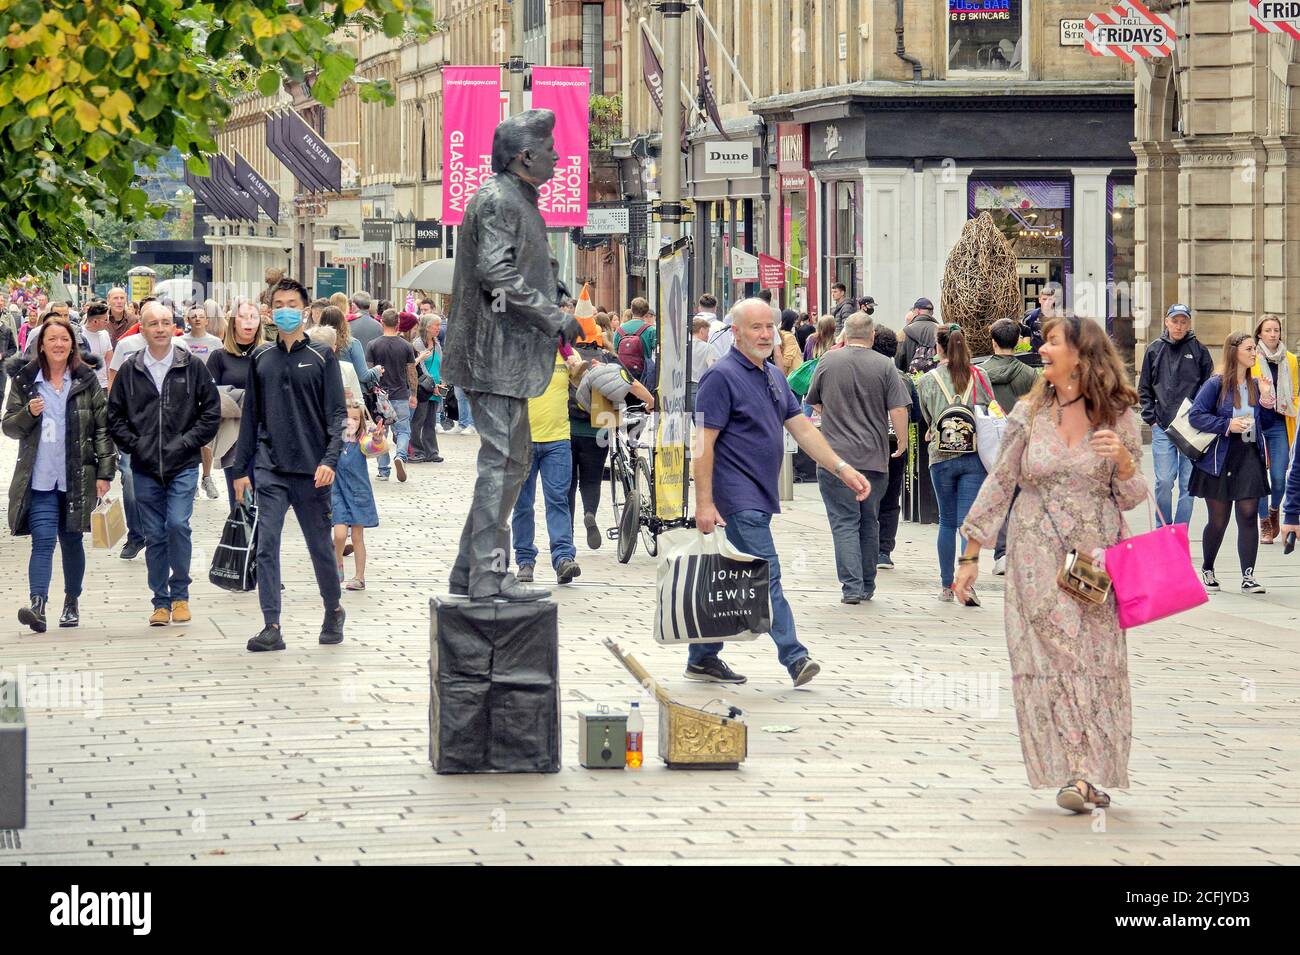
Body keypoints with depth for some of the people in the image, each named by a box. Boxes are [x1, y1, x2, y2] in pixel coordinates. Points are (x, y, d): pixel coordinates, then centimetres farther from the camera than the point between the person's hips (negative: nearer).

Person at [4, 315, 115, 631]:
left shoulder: (87, 381, 3)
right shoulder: (25, 380, 4)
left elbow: (102, 427, 3)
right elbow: (9, 427, 8)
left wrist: (105, 472, -3)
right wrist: (28, 413, -14)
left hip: (78, 476, 1)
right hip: (39, 478, -1)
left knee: (72, 541, 11)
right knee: (43, 540, -12)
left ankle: (71, 603, 25)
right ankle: (38, 605, -23)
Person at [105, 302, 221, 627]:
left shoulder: (192, 366, 0)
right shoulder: (129, 371, 4)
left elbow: (212, 409, 4)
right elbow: (115, 415, 10)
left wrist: (188, 441, -4)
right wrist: (134, 444, -2)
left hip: (183, 466, -2)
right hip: (145, 468, 2)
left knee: (178, 524, -15)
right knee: (154, 536, 5)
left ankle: (180, 594, 2)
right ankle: (161, 601, 15)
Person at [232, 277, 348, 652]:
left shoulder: (322, 357, 2)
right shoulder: (261, 359, 10)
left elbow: (337, 413, -1)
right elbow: (250, 415, 14)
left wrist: (330, 459, -15)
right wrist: (241, 468, 10)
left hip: (311, 471, -2)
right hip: (269, 469, 2)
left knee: (320, 547, 8)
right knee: (266, 546, -9)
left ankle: (333, 611, 29)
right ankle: (271, 627, -10)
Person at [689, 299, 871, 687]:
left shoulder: (773, 378, 16)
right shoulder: (722, 377, -11)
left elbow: (802, 428, 16)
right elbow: (703, 442, -14)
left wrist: (843, 468, 6)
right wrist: (704, 502, -19)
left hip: (757, 497, 9)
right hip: (738, 498, -9)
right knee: (766, 576, -12)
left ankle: (702, 659, 19)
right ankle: (794, 657, -15)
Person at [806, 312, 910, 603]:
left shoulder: (827, 362, 0)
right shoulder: (884, 366, -3)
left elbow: (815, 403, 13)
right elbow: (898, 409, -8)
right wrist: (902, 441, 8)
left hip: (835, 456, -1)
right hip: (875, 457, 1)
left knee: (844, 523, -1)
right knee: (869, 522, 15)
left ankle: (852, 587, -12)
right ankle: (867, 586, 23)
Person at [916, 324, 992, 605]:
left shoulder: (927, 380, -1)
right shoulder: (978, 376, -1)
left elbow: (927, 418, 10)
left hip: (941, 458, 0)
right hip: (974, 457, 0)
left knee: (947, 521, 13)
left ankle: (946, 585, 19)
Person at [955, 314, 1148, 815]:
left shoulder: (1117, 416, 1)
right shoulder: (1029, 413, 3)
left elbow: (1132, 498, 5)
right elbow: (999, 485, 7)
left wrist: (1123, 458, -16)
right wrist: (971, 555, 6)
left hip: (1097, 554, -1)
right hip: (1038, 556, 1)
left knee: (1096, 658, -5)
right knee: (1049, 657, -6)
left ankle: (1086, 772, -2)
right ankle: (1079, 774, -2)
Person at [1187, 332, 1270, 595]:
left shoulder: (1255, 385, 9)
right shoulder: (1216, 384, -8)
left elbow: (1262, 422, 17)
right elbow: (1195, 416, -11)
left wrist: (1267, 404, -3)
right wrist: (1227, 425, -18)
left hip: (1250, 457, 4)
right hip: (1220, 459, -4)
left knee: (1248, 514, -6)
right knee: (1218, 520, 5)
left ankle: (1248, 576, -5)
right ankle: (1207, 570, 27)